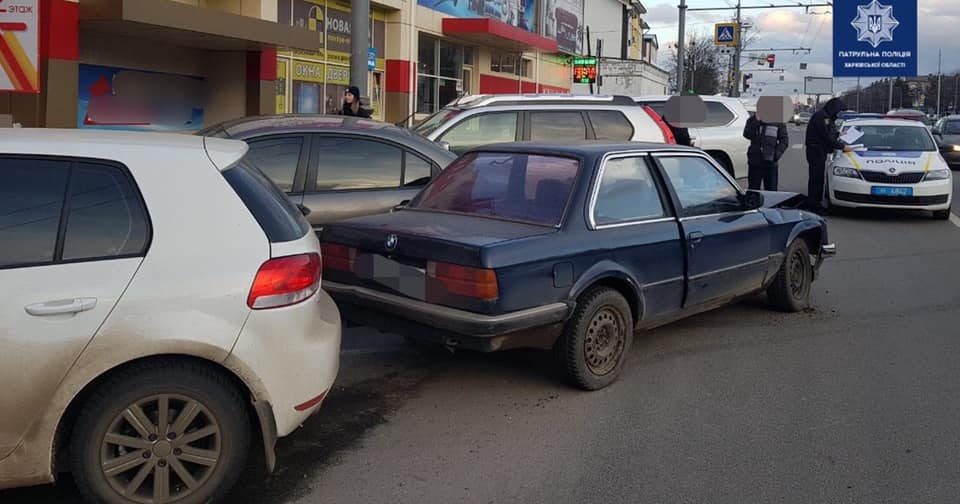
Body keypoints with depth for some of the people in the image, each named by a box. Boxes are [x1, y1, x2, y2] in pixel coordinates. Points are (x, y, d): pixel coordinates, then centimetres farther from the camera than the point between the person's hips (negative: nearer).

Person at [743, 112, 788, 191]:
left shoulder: (778, 121, 3)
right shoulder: (752, 119, 6)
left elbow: (784, 140, 2)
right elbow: (747, 134, -9)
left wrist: (777, 154, -12)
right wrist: (756, 121, -18)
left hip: (771, 163, 0)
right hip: (755, 163, 0)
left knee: (771, 190, 4)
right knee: (753, 190, 5)